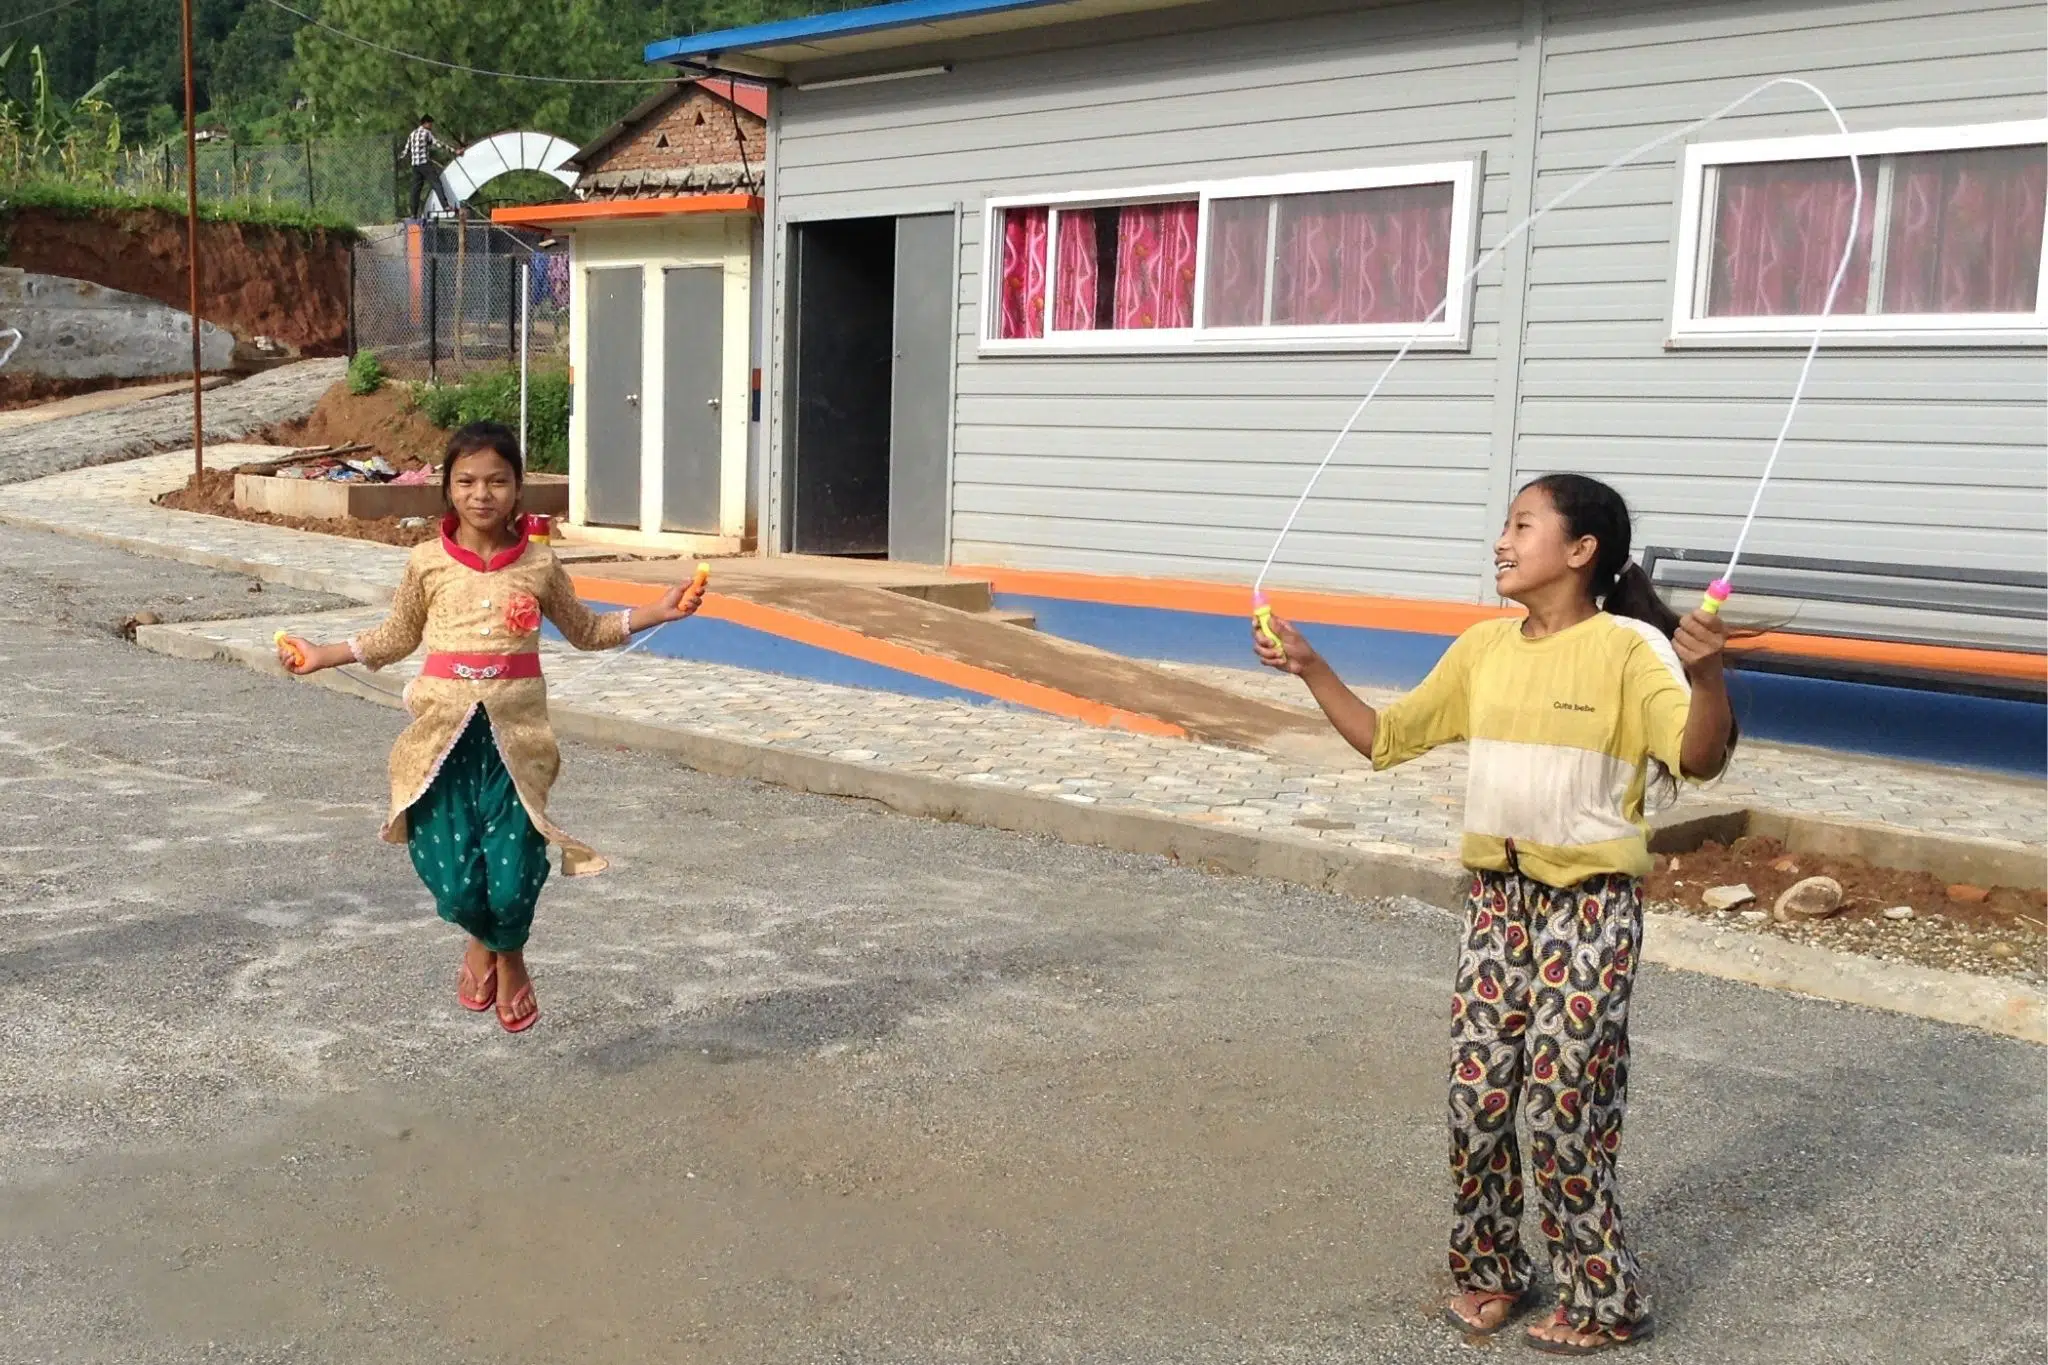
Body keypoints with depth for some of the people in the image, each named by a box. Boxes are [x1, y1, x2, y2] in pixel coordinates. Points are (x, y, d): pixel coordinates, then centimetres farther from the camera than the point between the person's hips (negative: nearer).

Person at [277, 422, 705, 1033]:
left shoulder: (539, 564, 2)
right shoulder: (427, 563, 2)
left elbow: (584, 631, 17)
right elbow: (397, 637, 17)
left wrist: (655, 612, 8)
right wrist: (323, 655, 9)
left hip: (514, 734, 0)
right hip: (443, 731, 0)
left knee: (512, 880, -8)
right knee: (455, 884, -8)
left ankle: (510, 956, 29)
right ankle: (481, 943, 31)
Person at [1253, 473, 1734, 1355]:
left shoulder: (1630, 648, -14)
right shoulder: (1483, 647, 4)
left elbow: (1700, 762, -26)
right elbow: (1384, 739, 11)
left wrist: (1706, 676, -44)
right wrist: (1309, 670, 1)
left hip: (1591, 907, -5)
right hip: (1498, 900, 6)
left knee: (1560, 1110, 1)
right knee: (1475, 1097, 9)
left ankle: (1603, 1302, 21)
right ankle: (1491, 1272, 30)